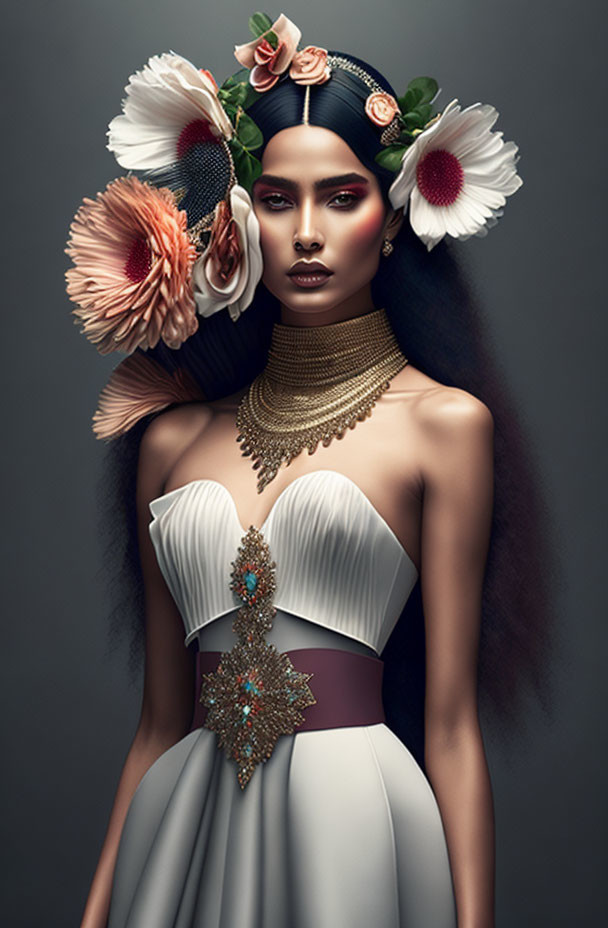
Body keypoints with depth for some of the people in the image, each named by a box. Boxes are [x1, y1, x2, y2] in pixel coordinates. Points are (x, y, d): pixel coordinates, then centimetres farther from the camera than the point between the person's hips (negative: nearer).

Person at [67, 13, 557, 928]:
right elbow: (161, 720, 10)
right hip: (186, 834, 4)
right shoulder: (173, 438, 8)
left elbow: (450, 722, -5)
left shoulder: (444, 422, -3)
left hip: (355, 823, -3)